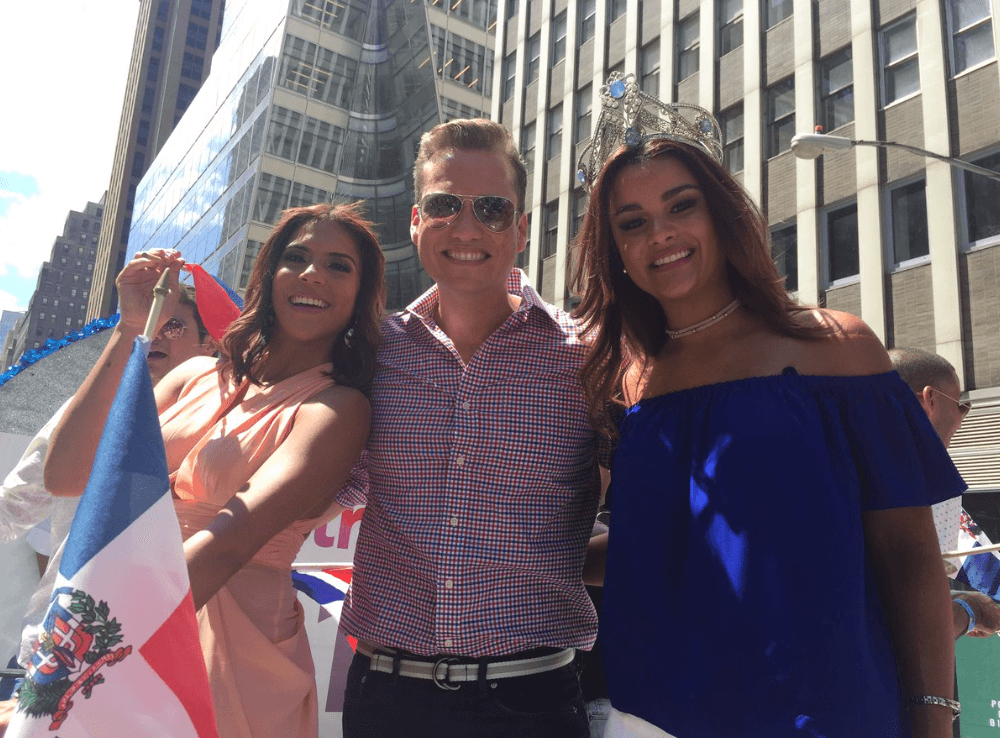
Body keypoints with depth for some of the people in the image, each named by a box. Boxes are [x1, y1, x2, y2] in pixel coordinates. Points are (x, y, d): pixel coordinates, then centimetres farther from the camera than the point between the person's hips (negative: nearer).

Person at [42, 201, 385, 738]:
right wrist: (131, 331, -5)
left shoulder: (337, 407, -11)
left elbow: (232, 539, -25)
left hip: (232, 657, -5)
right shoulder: (200, 378, 6)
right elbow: (65, 475, 0)